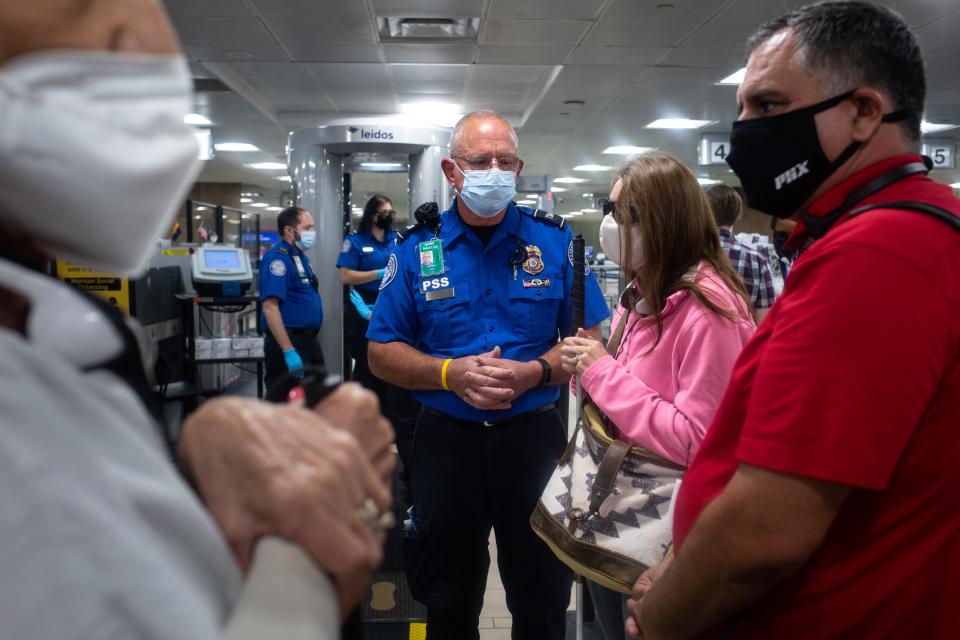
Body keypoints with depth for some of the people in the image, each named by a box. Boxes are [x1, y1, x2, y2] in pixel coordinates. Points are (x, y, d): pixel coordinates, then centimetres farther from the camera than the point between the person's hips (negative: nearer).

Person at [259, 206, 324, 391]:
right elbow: (270, 307, -24)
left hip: (309, 340, 9)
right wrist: (288, 351, -27)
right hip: (289, 342, -9)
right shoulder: (277, 258, -16)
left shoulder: (299, 256, 13)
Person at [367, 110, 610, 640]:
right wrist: (450, 374, -17)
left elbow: (590, 340, -1)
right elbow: (382, 354, 0)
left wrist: (535, 372, -19)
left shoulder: (555, 241, -1)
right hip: (447, 439, 1)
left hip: (534, 436, 0)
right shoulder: (416, 249, -1)